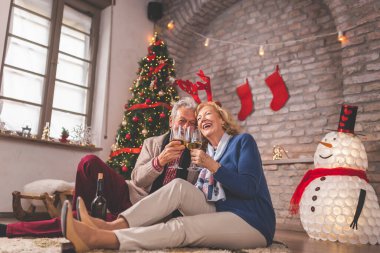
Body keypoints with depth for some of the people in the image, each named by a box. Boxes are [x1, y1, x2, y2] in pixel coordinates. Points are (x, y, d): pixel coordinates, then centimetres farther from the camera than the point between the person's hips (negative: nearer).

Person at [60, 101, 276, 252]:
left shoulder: (243, 141, -1)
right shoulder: (209, 152, 18)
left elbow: (249, 188, -15)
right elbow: (200, 194, 8)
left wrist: (212, 166, -19)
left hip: (251, 223, -5)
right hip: (220, 215, 6)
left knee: (181, 227, -28)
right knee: (179, 186, -16)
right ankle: (111, 226, -29)